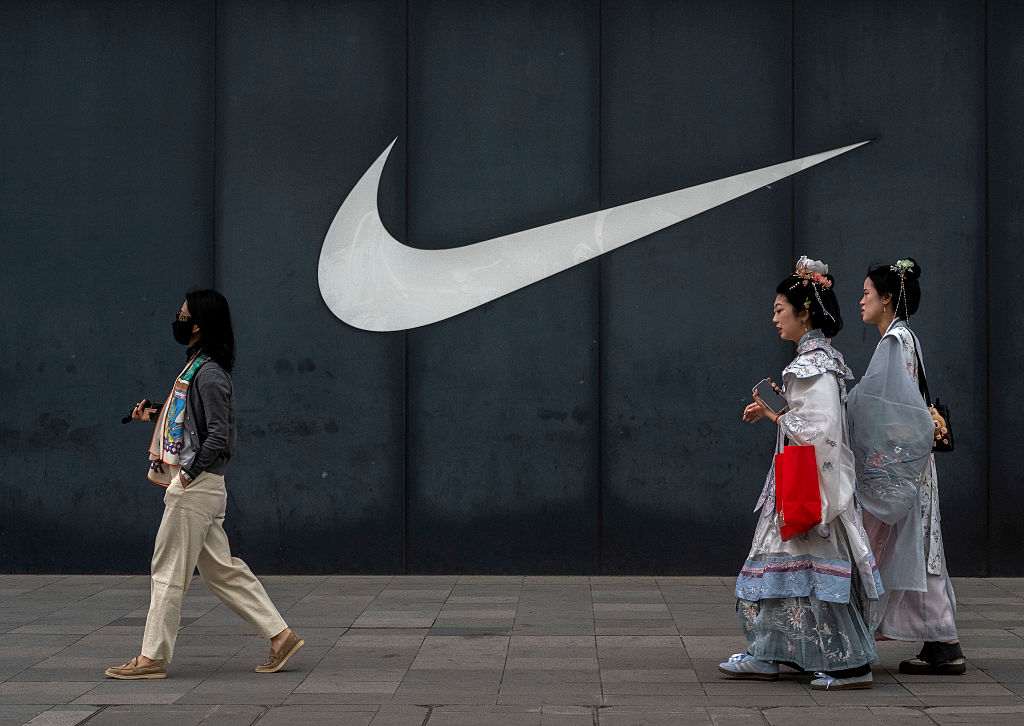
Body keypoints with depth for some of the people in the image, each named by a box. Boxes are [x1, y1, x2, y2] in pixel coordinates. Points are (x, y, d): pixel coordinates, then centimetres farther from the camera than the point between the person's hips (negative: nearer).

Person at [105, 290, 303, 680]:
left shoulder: (209, 375, -16)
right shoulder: (196, 369, 15)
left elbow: (218, 437, -21)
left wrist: (188, 473, -17)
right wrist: (156, 416, 19)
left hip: (195, 487, -10)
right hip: (197, 487, 10)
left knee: (168, 571, -2)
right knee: (221, 570, 11)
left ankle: (152, 657, 7)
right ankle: (280, 635, 13)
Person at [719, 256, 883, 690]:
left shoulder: (815, 365, -17)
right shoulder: (817, 359, 14)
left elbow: (820, 429, -23)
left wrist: (774, 414, -14)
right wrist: (774, 412, 13)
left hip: (814, 480, -10)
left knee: (817, 567, -6)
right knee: (781, 565, 13)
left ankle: (851, 664, -1)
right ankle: (764, 656, 20)